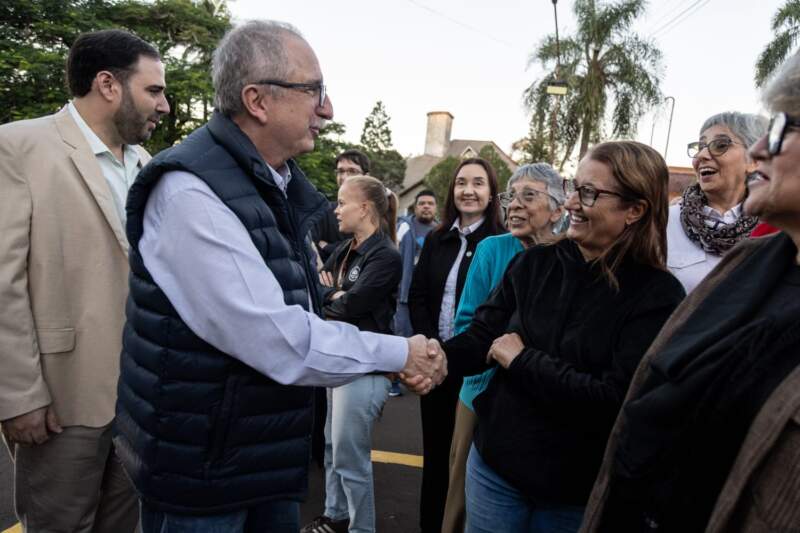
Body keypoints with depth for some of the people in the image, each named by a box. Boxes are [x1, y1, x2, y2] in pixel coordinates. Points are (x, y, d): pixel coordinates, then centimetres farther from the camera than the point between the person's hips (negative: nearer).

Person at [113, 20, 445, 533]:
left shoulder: (278, 184, 5)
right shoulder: (191, 193, -24)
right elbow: (276, 340, -27)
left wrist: (394, 360, -2)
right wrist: (398, 353, -15)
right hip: (200, 467, -7)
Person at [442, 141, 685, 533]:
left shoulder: (657, 296, -14)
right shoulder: (534, 263, -1)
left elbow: (617, 401, -22)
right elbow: (481, 336, -2)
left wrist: (522, 359, -18)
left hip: (578, 490, -3)